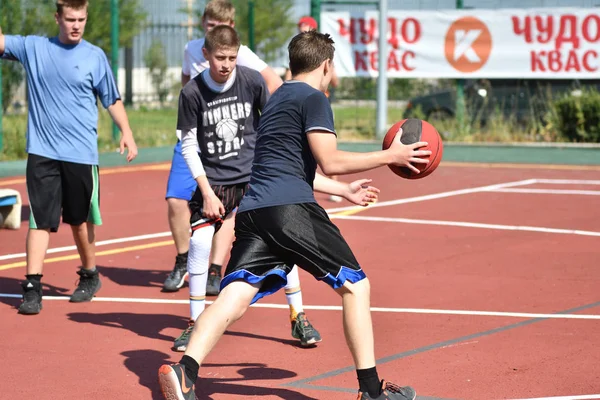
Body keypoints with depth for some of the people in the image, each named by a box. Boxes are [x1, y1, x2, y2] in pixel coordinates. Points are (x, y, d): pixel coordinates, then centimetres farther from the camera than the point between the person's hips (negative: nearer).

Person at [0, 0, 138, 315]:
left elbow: (112, 99, 8)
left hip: (81, 155, 0)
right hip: (42, 152, 0)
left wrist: (126, 132, -3)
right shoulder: (33, 48, 5)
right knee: (39, 219, -5)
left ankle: (89, 276, 29)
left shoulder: (95, 56, 3)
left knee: (80, 220, 10)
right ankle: (32, 288, -5)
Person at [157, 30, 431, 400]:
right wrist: (389, 156, 0)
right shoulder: (313, 98, 2)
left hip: (253, 211, 7)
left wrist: (344, 190, 46)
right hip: (292, 208, -7)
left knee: (235, 297, -7)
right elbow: (330, 162, -8)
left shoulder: (278, 99, 30)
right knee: (355, 285, 6)